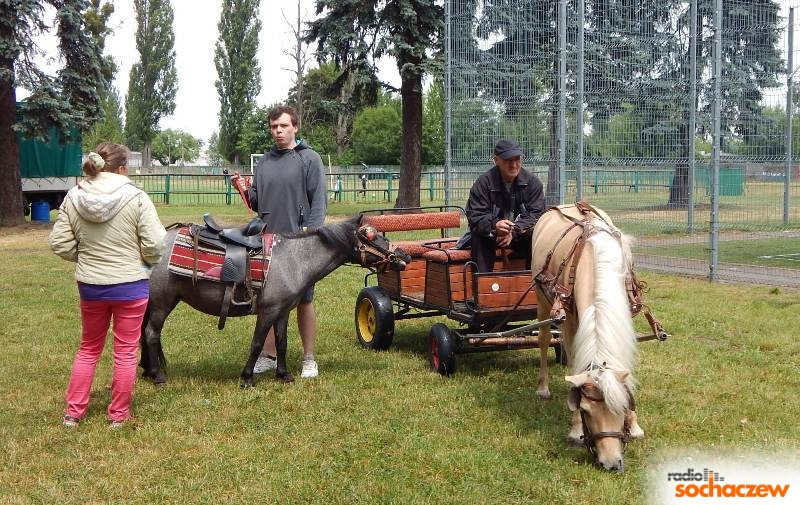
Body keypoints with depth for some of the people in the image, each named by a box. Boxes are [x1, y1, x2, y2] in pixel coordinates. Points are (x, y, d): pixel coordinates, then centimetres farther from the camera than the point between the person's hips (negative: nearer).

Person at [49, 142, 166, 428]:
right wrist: (147, 261, 6)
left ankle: (73, 412, 24)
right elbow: (154, 245, -15)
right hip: (130, 285, -3)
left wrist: (86, 257, 13)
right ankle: (118, 414, 20)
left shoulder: (73, 198, -5)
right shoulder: (136, 198, -15)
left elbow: (59, 244, -3)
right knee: (125, 351, 10)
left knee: (88, 348, 20)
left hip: (90, 286, 4)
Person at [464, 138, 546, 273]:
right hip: (491, 235, -1)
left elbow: (536, 215, -11)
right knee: (478, 237, -32)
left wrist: (514, 231, -28)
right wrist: (494, 226, -38)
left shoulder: (532, 181, -5)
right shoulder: (483, 182, -10)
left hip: (521, 235, 2)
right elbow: (475, 216, -16)